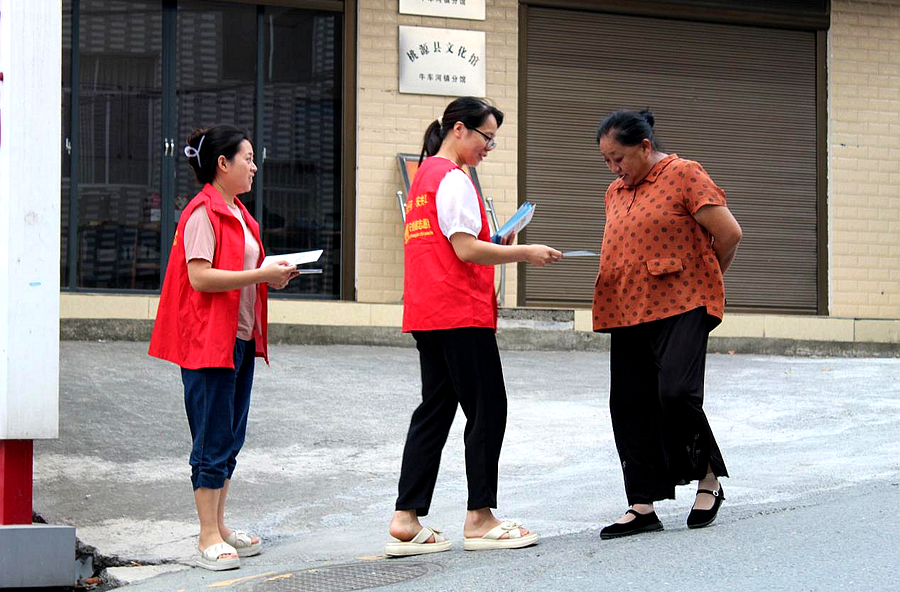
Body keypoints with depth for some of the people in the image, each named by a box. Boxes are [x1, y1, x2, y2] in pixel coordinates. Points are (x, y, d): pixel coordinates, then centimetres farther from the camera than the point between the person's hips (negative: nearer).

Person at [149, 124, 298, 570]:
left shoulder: (238, 214, 18)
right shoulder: (202, 213, -12)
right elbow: (200, 277, -21)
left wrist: (271, 277, 8)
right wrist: (261, 275, -21)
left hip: (241, 339, 9)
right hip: (209, 340, -9)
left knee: (231, 438, 12)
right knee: (213, 439, -7)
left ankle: (219, 527, 20)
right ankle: (208, 539, -3)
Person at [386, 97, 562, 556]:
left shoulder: (424, 175, 20)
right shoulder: (453, 178, -10)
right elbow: (465, 249, -17)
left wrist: (493, 245, 14)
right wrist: (524, 253, -11)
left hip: (427, 314, 10)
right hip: (460, 312, -10)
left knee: (435, 410, 8)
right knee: (487, 410, -2)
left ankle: (406, 521, 4)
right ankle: (479, 520, 2)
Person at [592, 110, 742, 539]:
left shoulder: (684, 175, -5)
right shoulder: (616, 192, 17)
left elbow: (729, 233, -8)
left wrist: (704, 279, 6)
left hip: (681, 308, -7)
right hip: (628, 311, 7)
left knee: (676, 392, -20)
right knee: (630, 406, 3)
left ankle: (707, 478, 3)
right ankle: (643, 506, 8)